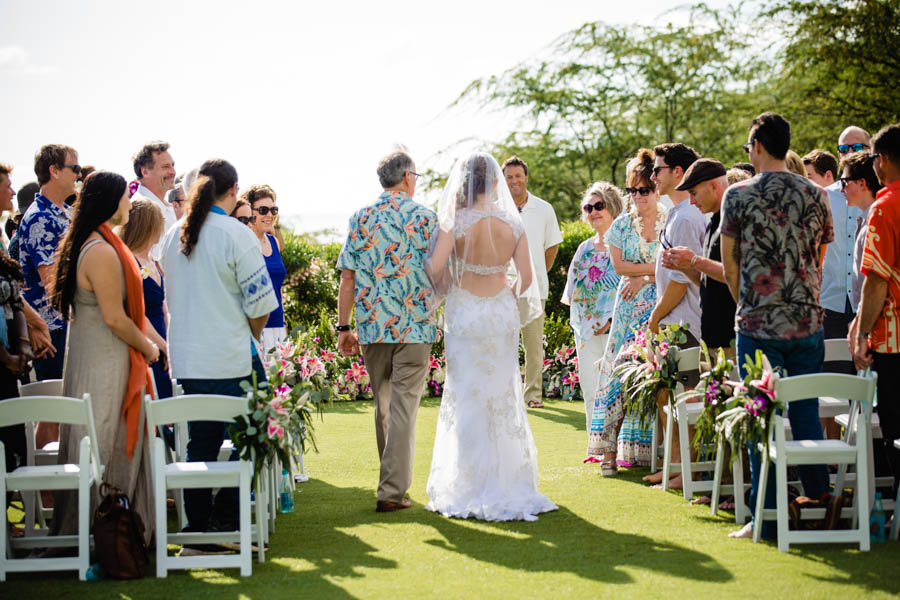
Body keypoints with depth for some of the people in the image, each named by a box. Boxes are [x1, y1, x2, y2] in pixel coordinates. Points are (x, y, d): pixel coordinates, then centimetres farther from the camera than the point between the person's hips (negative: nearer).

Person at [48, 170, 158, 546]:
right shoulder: (102, 252, -21)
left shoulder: (91, 245, 10)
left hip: (93, 357, 10)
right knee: (106, 449, -2)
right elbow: (115, 318, -21)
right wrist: (147, 347, -6)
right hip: (105, 364, -10)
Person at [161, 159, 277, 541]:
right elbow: (260, 301, -10)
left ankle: (196, 529, 12)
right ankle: (227, 524, 3)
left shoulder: (172, 237, 9)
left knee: (200, 443, 11)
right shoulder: (235, 235, -11)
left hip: (185, 358, 6)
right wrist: (252, 336, 9)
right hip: (229, 359, -6)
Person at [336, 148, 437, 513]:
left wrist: (344, 327, 9)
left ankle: (391, 480, 26)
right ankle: (392, 492, -7)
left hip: (372, 327, 3)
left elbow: (348, 278, 3)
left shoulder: (361, 219, 4)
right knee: (403, 406, -3)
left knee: (383, 404, 16)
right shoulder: (424, 217, -4)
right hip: (415, 326, -3)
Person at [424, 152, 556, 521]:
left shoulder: (456, 221, -11)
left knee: (467, 398, 3)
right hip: (502, 315, 3)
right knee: (504, 396, 11)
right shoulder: (513, 223, -3)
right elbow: (526, 277, -2)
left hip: (464, 313, -2)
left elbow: (435, 270, -16)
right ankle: (508, 486, 15)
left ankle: (469, 490, 5)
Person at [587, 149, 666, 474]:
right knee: (621, 371, -6)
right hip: (629, 309, 2)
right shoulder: (622, 224, 8)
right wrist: (656, 267, -8)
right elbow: (619, 265, -2)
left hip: (662, 307, -2)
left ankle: (654, 450, -1)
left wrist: (644, 277, -9)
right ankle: (611, 450, -7)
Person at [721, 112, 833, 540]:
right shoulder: (816, 196, 4)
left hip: (758, 325, -3)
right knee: (806, 414, 11)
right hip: (808, 321, 3)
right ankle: (817, 503, 14)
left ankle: (766, 519, 2)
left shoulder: (738, 195, -4)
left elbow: (729, 265, 2)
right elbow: (819, 261, 13)